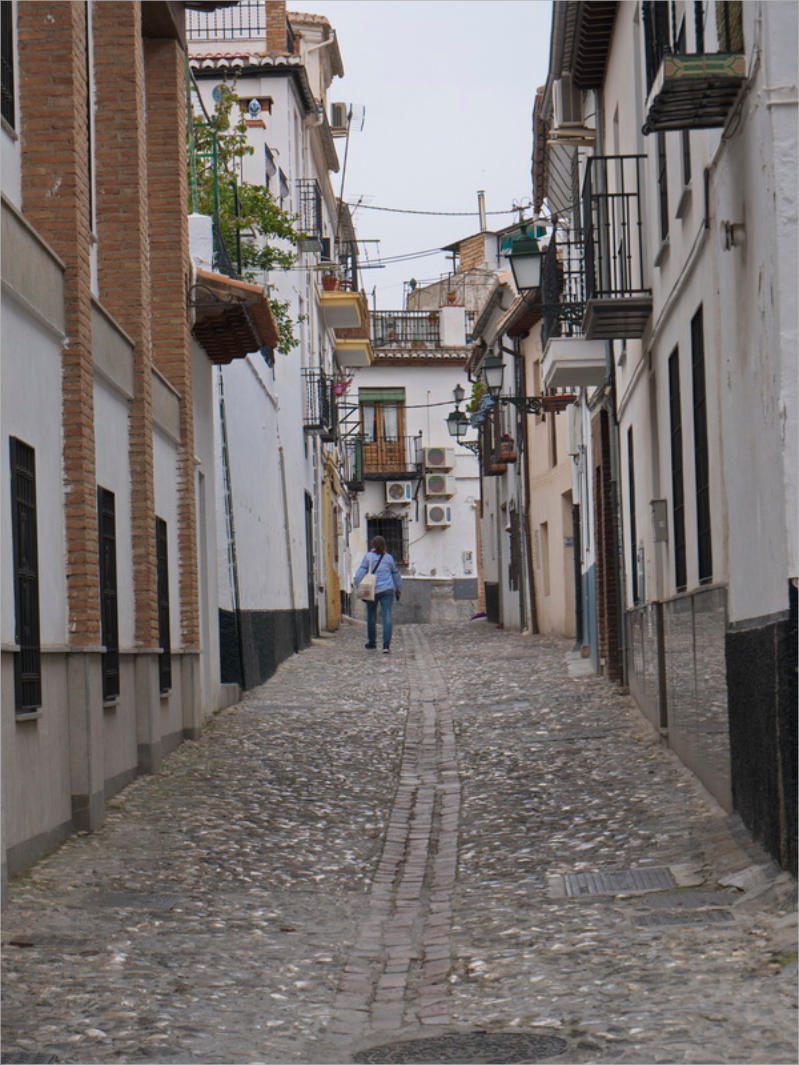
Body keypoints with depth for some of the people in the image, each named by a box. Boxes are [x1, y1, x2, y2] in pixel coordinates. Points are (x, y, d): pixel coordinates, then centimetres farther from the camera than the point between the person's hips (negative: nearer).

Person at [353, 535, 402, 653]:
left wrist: (358, 586, -7)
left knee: (371, 617, 15)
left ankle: (372, 643, 26)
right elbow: (396, 574, 16)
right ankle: (386, 645, -15)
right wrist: (398, 589, 27)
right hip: (387, 590, 1)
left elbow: (361, 572, -10)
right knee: (387, 617, -4)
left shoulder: (368, 556, -2)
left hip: (372, 590, -1)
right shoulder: (388, 557, 6)